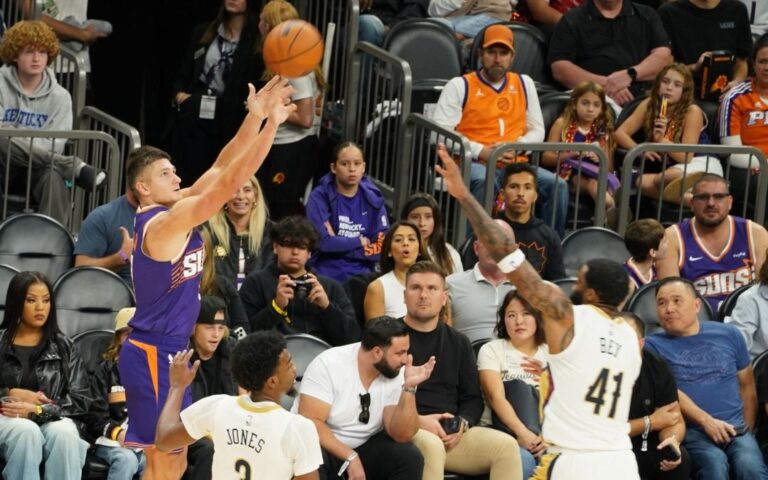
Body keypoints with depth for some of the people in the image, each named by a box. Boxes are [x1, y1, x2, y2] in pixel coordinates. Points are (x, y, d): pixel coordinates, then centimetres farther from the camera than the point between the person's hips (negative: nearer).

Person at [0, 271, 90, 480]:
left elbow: (80, 400, 4)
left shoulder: (63, 347, 14)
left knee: (64, 434, -35)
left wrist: (36, 411, -11)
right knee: (26, 432, -37)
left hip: (51, 418, 1)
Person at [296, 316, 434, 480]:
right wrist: (350, 458, -29)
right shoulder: (328, 365, -20)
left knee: (409, 457, -21)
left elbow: (402, 435, -14)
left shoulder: (397, 374, -8)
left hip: (364, 447, 4)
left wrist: (409, 388, -26)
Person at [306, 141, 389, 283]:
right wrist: (360, 242, -2)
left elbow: (381, 248, 0)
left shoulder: (373, 199, 6)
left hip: (362, 278, 3)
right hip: (325, 277, -2)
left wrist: (338, 244, -6)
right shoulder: (320, 197, -2)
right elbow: (322, 242, -12)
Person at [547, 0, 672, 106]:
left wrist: (631, 74, -13)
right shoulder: (572, 21, 11)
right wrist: (604, 84, -14)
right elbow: (559, 70, -1)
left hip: (639, 100, 2)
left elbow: (664, 57, 7)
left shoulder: (647, 16, 18)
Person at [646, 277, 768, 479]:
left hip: (734, 429, 2)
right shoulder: (653, 345, 6)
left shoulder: (729, 335, 16)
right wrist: (706, 421, -17)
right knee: (714, 463, -35)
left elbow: (747, 386, 21)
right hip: (690, 431, -2)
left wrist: (747, 430, 11)